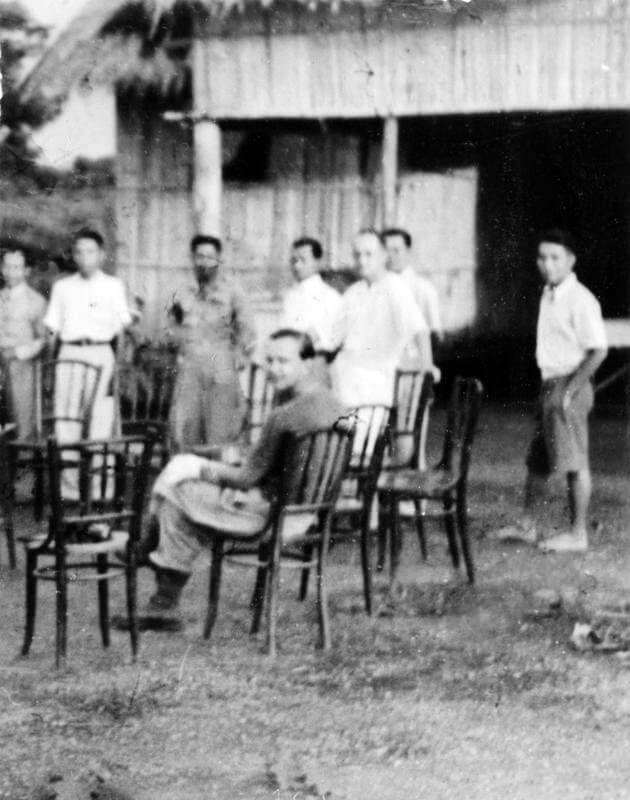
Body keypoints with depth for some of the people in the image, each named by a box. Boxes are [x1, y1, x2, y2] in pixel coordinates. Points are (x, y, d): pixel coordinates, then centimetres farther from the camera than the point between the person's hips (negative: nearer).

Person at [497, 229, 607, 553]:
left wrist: (569, 390, -18)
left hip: (569, 386, -9)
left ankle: (578, 534, 4)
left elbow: (598, 350, -19)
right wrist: (549, 389, 14)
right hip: (550, 385, 9)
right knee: (537, 460, 15)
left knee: (574, 464, -3)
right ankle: (527, 526, 25)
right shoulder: (548, 295, 12)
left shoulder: (580, 300, -15)